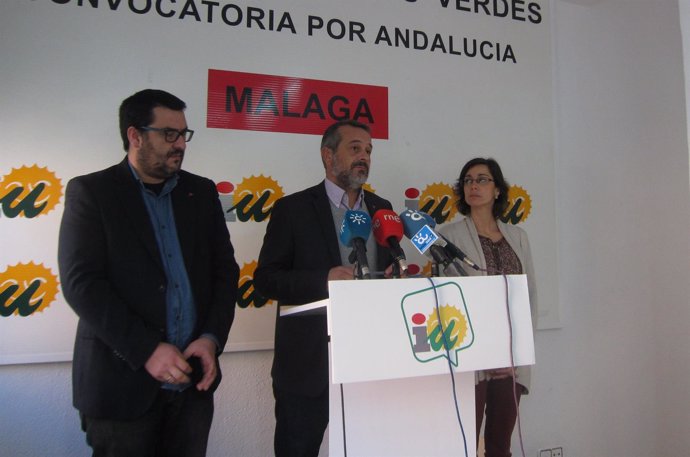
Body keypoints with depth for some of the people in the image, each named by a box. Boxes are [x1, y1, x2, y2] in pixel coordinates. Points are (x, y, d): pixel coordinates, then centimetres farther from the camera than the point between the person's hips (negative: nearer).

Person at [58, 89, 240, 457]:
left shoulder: (201, 191, 9)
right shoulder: (90, 191, -3)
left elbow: (225, 267, 7)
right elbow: (81, 282, -11)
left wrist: (212, 338, -6)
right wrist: (147, 350, -17)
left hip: (193, 380, 4)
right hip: (122, 381, -3)